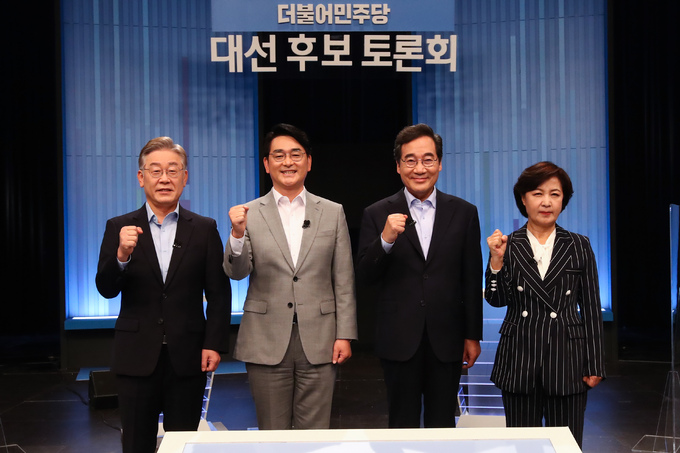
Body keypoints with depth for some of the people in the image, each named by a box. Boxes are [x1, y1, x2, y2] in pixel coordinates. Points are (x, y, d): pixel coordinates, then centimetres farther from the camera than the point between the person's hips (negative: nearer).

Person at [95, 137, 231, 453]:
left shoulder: (204, 229, 3)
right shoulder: (119, 228, 3)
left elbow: (219, 293, 3)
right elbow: (106, 289, -4)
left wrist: (214, 344, -5)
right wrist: (121, 255, -22)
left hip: (188, 357, 0)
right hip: (136, 357, 0)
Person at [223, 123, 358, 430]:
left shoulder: (332, 212, 7)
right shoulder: (249, 214, 3)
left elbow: (343, 280, 5)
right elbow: (236, 272, -3)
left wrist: (344, 335, 0)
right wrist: (238, 234, -21)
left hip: (318, 342, 1)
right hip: (267, 343, 0)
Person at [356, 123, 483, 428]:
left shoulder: (464, 213, 3)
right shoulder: (377, 215, 0)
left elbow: (472, 280, 4)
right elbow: (364, 276, -4)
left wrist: (473, 336, 5)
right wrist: (385, 240, -21)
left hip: (446, 340, 1)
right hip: (399, 340, 0)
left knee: (443, 426, 10)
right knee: (403, 426, 10)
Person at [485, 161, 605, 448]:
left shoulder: (579, 246, 3)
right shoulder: (508, 246, 3)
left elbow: (591, 308, 4)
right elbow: (497, 300, 0)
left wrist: (594, 365, 2)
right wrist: (497, 260, -14)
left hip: (566, 360, 0)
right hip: (519, 359, 0)